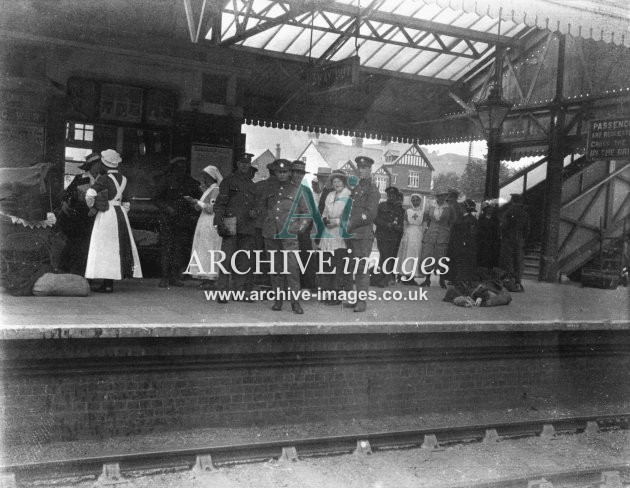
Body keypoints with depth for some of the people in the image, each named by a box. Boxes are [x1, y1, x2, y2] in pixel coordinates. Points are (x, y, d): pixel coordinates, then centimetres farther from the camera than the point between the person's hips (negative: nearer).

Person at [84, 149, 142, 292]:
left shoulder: (104, 179, -9)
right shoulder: (123, 179, 9)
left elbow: (90, 194, -20)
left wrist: (92, 207, -2)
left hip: (106, 215, -6)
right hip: (120, 214, 6)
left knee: (105, 249, -3)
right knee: (119, 247, 8)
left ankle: (107, 285, -5)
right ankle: (109, 283, 11)